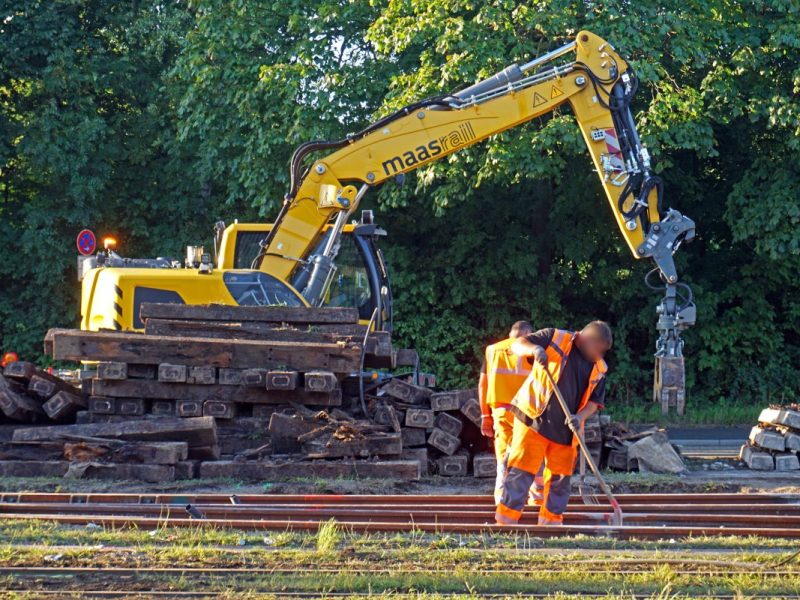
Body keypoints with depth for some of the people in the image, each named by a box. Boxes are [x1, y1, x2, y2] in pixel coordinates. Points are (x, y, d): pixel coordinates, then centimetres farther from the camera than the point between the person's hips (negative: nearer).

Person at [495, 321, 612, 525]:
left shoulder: (599, 369, 11)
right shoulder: (555, 339, -1)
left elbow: (594, 401, 12)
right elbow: (517, 345, -4)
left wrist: (580, 417, -10)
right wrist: (534, 349, -27)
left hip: (565, 431, 5)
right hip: (534, 420, -5)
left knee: (560, 478, 7)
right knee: (521, 470, -9)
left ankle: (551, 522, 18)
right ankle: (506, 519, -9)